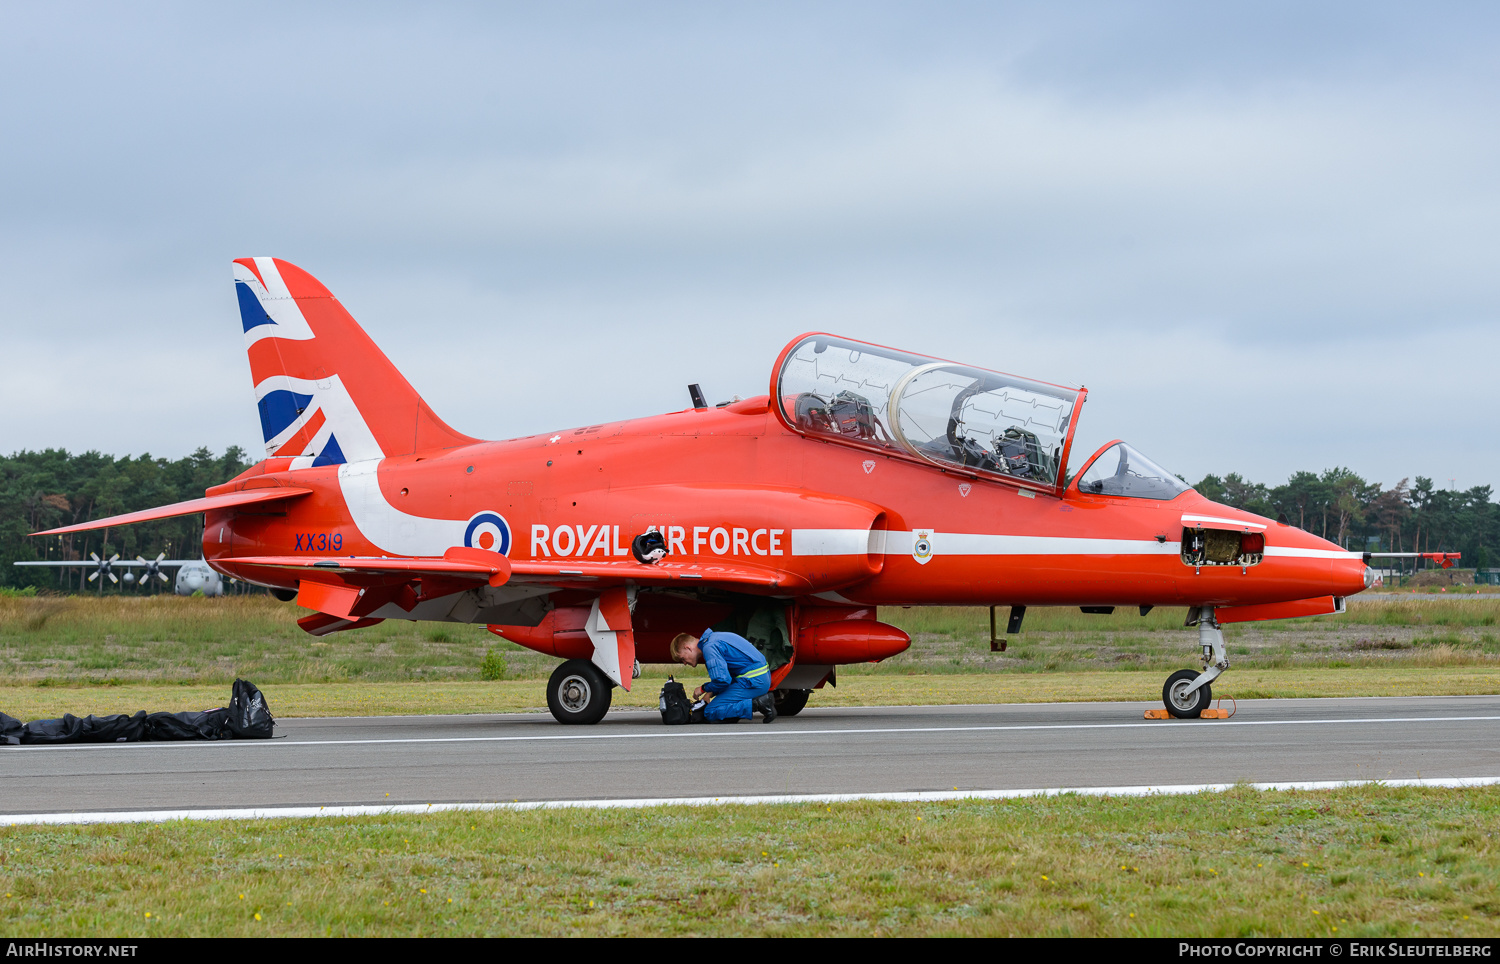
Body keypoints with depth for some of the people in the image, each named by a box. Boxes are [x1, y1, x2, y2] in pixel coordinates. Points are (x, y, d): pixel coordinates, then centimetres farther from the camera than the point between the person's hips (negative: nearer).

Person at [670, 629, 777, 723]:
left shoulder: (709, 648, -14)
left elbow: (722, 680, -22)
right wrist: (710, 693, 18)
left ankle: (757, 704, -17)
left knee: (711, 712, -11)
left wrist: (703, 689, -3)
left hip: (753, 681, -10)